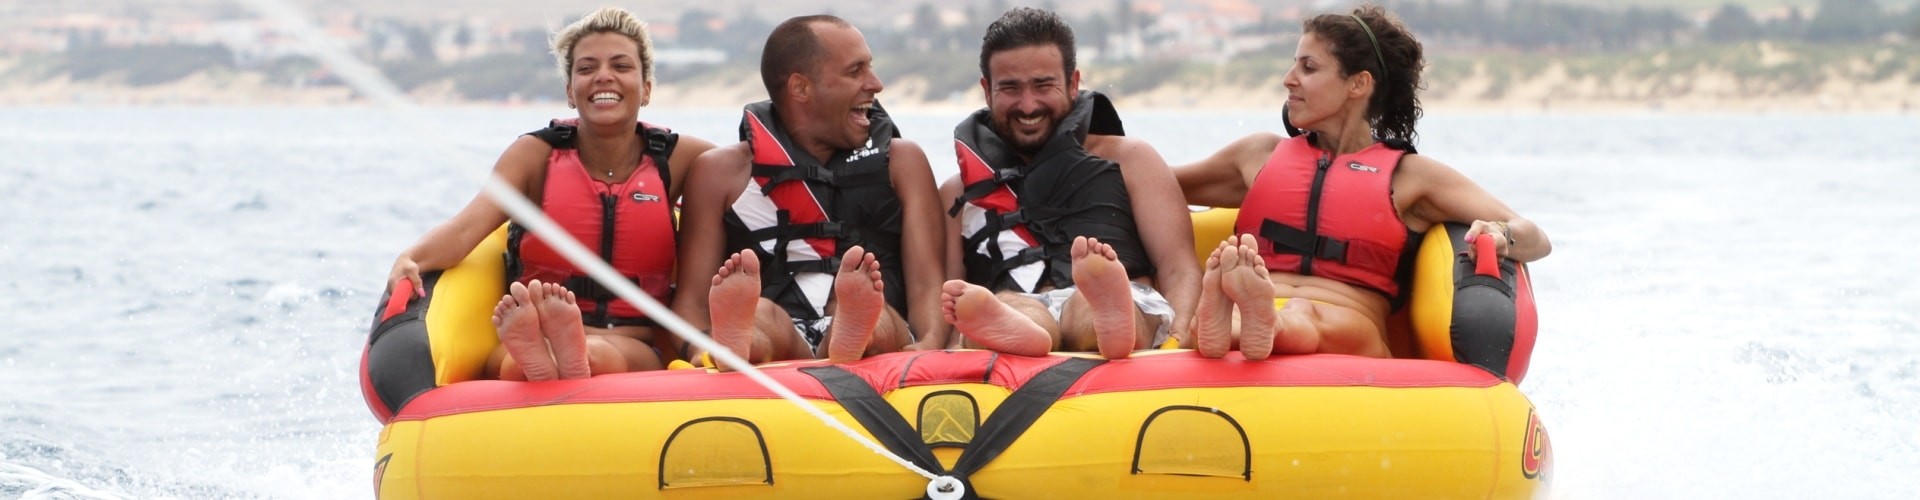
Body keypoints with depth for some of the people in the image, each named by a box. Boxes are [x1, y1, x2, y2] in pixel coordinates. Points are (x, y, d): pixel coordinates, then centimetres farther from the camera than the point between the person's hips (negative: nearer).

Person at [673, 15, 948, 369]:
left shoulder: (901, 162, 22)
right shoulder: (722, 172, 17)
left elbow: (926, 282, 10)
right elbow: (692, 300, 10)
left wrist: (930, 345, -14)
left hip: (878, 343, 0)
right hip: (771, 347, 0)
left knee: (868, 306, -34)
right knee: (759, 315, -35)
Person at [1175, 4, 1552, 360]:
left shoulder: (1408, 175, 18)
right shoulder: (1262, 154, 30)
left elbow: (1536, 241, 9)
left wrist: (1500, 236, -14)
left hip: (1347, 332, -2)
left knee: (1308, 318, -40)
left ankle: (1264, 327, -74)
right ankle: (1220, 324, -71)